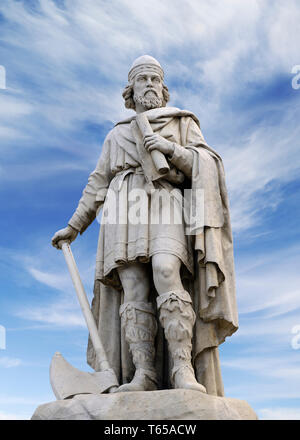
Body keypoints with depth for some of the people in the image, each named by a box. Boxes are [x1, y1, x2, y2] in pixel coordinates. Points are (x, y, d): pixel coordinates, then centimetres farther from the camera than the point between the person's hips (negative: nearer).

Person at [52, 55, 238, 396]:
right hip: (126, 214, 3)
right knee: (134, 290, -14)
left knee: (165, 272, -28)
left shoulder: (183, 123, 21)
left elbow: (207, 166, 8)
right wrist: (73, 227, 23)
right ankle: (143, 374, -20)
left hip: (166, 207, -3)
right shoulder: (116, 135, 28)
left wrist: (171, 149, -8)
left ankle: (183, 370, -31)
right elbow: (97, 186, 27)